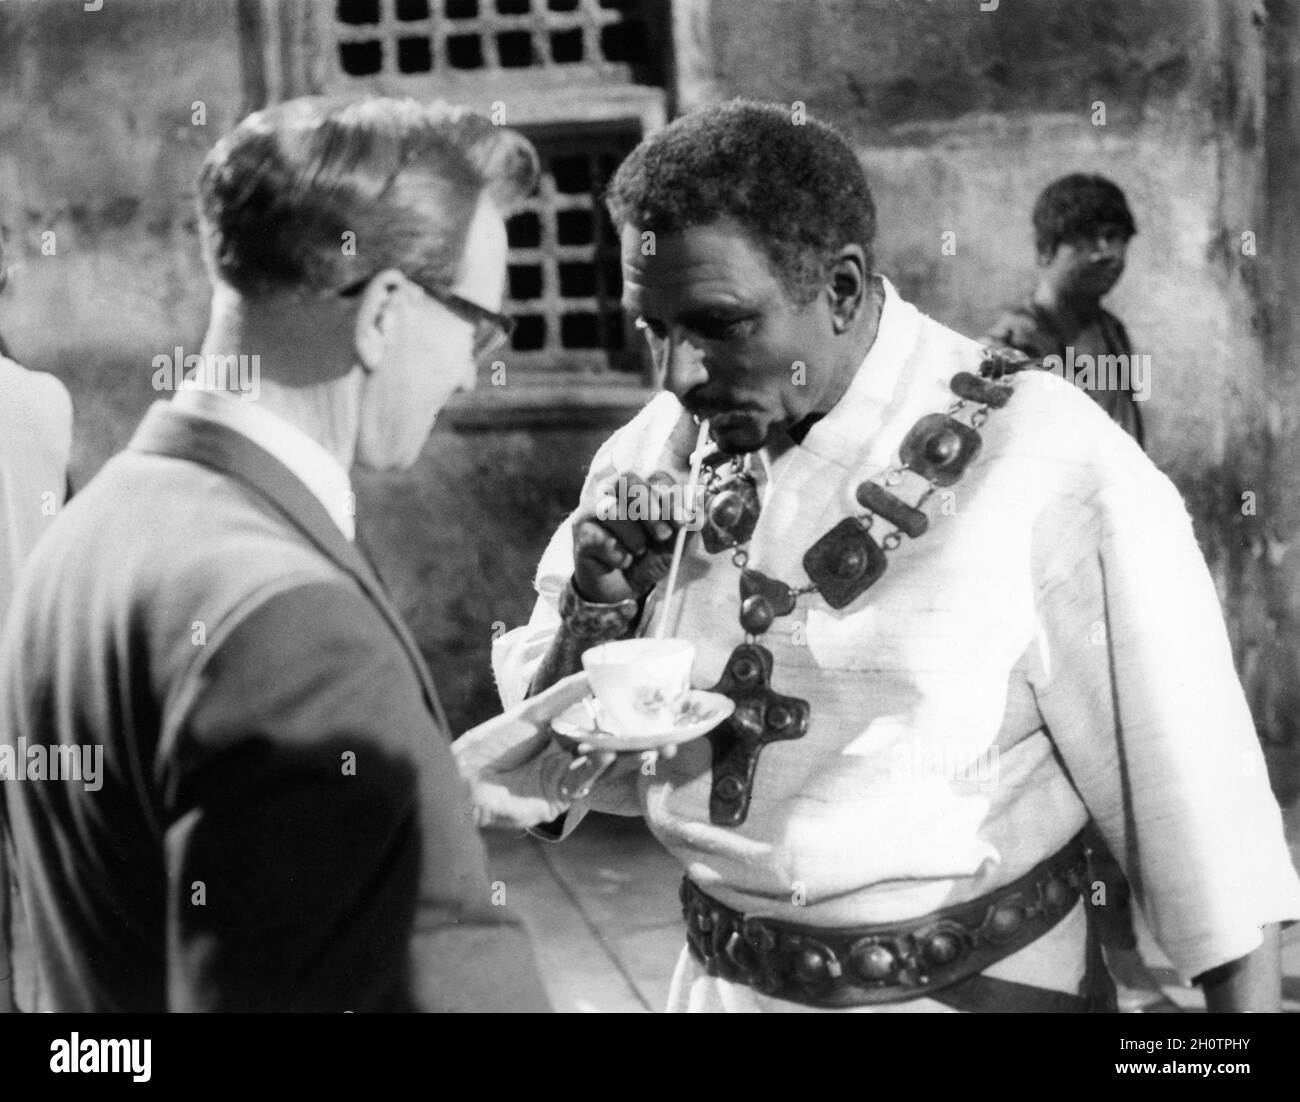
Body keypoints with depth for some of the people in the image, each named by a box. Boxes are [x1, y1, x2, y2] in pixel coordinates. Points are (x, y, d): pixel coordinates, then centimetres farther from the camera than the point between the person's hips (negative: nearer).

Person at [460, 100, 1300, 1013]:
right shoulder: (652, 458, -4)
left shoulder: (1048, 466, -19)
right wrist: (596, 611, -15)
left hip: (972, 985, -4)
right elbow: (544, 768, 3)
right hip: (720, 978, 5)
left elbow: (1203, 810, -13)